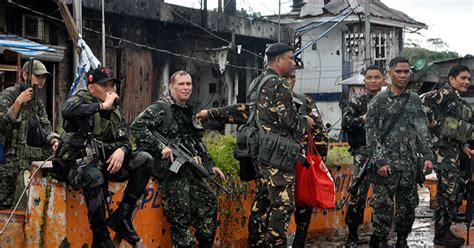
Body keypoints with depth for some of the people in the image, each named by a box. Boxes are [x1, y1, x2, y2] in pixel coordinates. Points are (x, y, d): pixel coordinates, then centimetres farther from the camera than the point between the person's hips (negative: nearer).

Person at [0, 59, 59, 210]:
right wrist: (18, 102, -21)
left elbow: (45, 126, 19)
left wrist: (53, 140, -2)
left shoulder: (38, 102, 20)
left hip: (37, 160, 7)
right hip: (15, 161, -7)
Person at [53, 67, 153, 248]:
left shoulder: (116, 111, 14)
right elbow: (67, 110, -29)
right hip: (78, 165, -6)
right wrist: (102, 106, -24)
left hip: (105, 163, 6)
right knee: (93, 175, -40)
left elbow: (126, 141, 11)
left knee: (145, 160, -13)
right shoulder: (81, 100, -4)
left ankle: (122, 216, -12)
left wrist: (121, 150, -14)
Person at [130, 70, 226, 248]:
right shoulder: (161, 107, -6)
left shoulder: (190, 112, 19)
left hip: (192, 170, 8)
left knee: (209, 204, 7)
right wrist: (160, 147, -20)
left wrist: (210, 165, 22)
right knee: (180, 218, -6)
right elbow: (137, 127, -17)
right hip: (172, 171, -8)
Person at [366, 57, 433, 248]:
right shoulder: (379, 100, -1)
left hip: (409, 164, 4)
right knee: (383, 205, -6)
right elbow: (371, 133, -5)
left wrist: (427, 156, -2)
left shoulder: (414, 100, 12)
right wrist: (380, 161, -13)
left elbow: (422, 129, 10)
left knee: (408, 205, 9)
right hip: (387, 163, -4)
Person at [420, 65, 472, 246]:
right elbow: (425, 100, -27)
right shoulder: (447, 93, -9)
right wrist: (432, 121, -20)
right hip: (443, 148, -10)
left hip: (452, 149, 10)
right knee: (447, 191, -9)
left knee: (451, 191, 11)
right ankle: (441, 234, -4)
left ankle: (445, 230, 17)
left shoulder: (458, 100, 21)